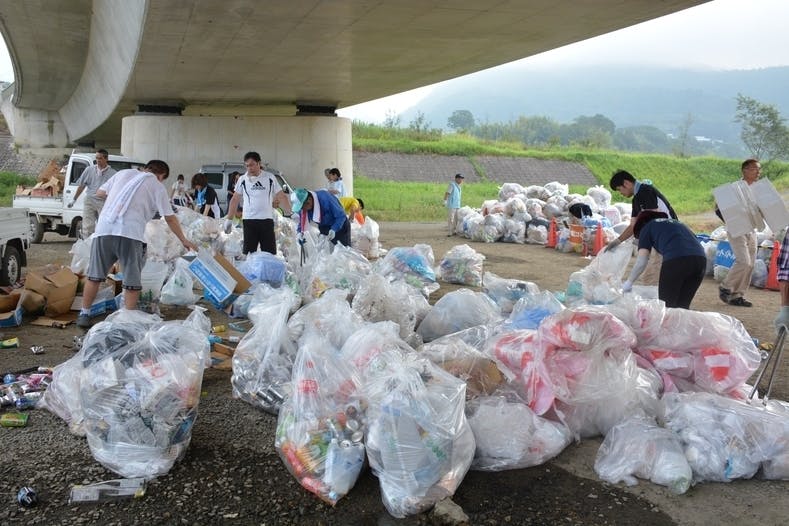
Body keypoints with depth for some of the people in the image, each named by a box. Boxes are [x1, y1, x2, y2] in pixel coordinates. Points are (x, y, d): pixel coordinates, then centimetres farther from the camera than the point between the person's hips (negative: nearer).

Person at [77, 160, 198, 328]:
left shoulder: (124, 173, 21)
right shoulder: (157, 187, 11)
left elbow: (100, 193, 24)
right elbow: (170, 218, 10)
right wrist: (183, 240, 19)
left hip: (104, 229, 4)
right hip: (131, 234, -4)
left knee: (95, 275, 15)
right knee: (132, 281, 7)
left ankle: (84, 315, 21)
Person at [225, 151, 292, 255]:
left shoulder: (270, 177, 4)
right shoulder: (242, 180, 5)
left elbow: (282, 197, 5)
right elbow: (234, 200, 12)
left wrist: (290, 214, -6)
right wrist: (229, 219, 7)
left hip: (267, 220, 0)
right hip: (248, 220, 0)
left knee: (270, 253, 2)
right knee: (248, 252, 1)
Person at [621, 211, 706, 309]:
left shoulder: (647, 228, 19)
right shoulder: (675, 222, 35)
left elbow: (641, 263, 9)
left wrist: (629, 282, 22)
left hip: (675, 260, -6)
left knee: (666, 305, 6)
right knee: (683, 306, 16)